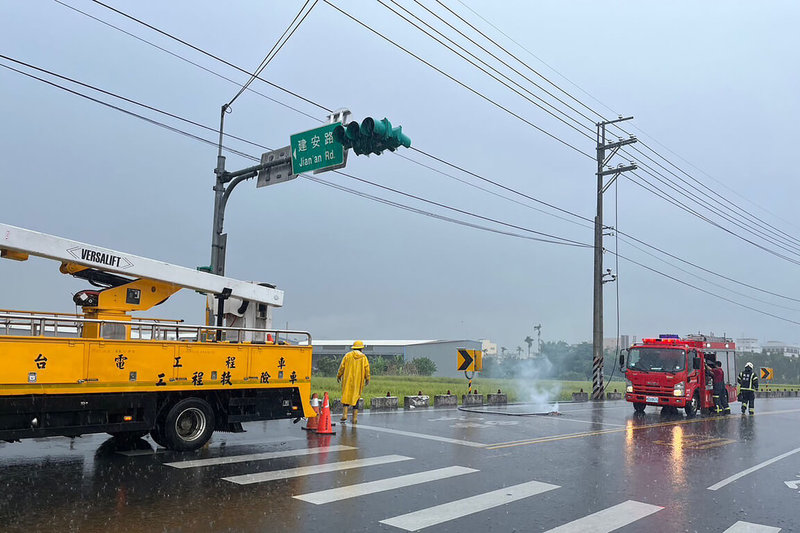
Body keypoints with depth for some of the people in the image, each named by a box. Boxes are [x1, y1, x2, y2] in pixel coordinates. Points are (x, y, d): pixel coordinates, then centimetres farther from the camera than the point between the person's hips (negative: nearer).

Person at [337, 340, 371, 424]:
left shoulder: (348, 355, 1)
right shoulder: (364, 357, 3)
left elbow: (342, 367, 0)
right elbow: (367, 369, -1)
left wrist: (338, 376, 10)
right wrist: (367, 379, 8)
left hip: (347, 380, -1)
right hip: (358, 381, 1)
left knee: (346, 396, 9)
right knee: (356, 398, 7)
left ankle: (344, 414, -7)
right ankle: (355, 418, 4)